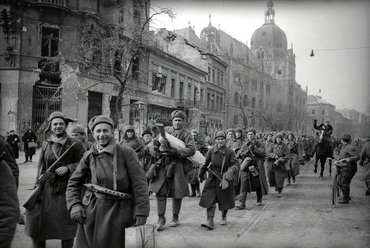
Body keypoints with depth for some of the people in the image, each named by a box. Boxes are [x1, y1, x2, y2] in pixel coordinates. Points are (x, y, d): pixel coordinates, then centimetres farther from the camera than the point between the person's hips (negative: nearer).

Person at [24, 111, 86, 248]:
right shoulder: (45, 144, 8)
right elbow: (41, 168, 10)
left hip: (67, 191, -3)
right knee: (38, 225, 3)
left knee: (66, 231, 6)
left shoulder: (75, 144, -1)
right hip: (47, 190, 3)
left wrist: (67, 168, -16)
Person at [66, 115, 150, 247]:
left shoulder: (126, 152, -6)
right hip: (91, 212, 3)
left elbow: (139, 183, -8)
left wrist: (141, 212, -12)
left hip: (117, 211, -3)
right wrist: (74, 205, -2)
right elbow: (74, 183, 13)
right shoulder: (89, 156, 5)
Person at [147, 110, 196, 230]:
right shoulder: (165, 130, 11)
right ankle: (161, 218, 11)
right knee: (160, 191, -2)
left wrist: (177, 151, -25)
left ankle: (175, 218, 23)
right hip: (163, 164, 3)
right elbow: (153, 143, 12)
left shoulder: (186, 134, 0)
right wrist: (154, 149, -11)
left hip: (177, 166, -3)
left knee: (177, 193, 4)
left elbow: (191, 149, -12)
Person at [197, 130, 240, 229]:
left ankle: (223, 217, 36)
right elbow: (205, 163, 8)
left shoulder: (230, 152, -10)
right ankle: (210, 220, -6)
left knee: (225, 200, 13)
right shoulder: (211, 151, -4)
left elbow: (236, 166, -14)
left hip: (225, 180, -1)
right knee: (210, 199, -7)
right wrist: (200, 175, 12)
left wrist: (227, 178, -24)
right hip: (212, 179, 1)